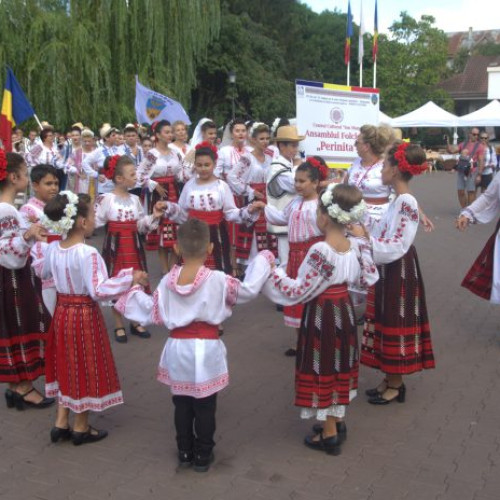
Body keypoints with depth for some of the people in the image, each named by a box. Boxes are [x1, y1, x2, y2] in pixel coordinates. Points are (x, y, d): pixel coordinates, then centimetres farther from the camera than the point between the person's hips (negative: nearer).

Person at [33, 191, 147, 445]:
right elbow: (98, 290, -30)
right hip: (85, 315, -7)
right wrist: (130, 278, -25)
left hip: (61, 312, 7)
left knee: (66, 366, 20)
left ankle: (61, 423, 29)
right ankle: (80, 428, 22)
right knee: (85, 368, 9)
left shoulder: (52, 249, -2)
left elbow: (42, 272, 17)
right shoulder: (87, 254, -25)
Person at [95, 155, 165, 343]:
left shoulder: (135, 199, 6)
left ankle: (136, 323, 25)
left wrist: (154, 217, -3)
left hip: (134, 245, 5)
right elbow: (95, 221, -11)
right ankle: (119, 326, 19)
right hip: (115, 246, -5)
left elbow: (141, 226, 10)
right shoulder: (106, 199, -10)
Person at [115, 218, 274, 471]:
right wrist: (263, 261, 2)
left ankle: (185, 452, 30)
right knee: (205, 406, 11)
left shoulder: (167, 281, -7)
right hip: (206, 348, -2)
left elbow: (154, 314, 0)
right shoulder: (218, 280, -16)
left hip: (177, 347, 3)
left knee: (182, 403, 18)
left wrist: (133, 292, 14)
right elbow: (248, 290, -10)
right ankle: (202, 455, 22)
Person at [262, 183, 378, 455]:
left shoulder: (320, 251, -26)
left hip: (322, 314, -7)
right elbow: (367, 279, 7)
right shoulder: (357, 245, -5)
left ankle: (329, 434, 20)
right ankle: (337, 422, 37)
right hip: (344, 310, 7)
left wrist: (273, 273, -11)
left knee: (322, 370, 7)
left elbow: (297, 292, -23)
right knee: (338, 366, 21)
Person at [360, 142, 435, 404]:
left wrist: (363, 236, -24)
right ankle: (391, 379, 29)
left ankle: (396, 386, 17)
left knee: (396, 326, 3)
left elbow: (396, 247, -24)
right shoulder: (398, 200, 8)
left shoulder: (406, 203, -21)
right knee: (387, 324, 16)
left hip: (399, 273, -9)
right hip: (388, 271, 9)